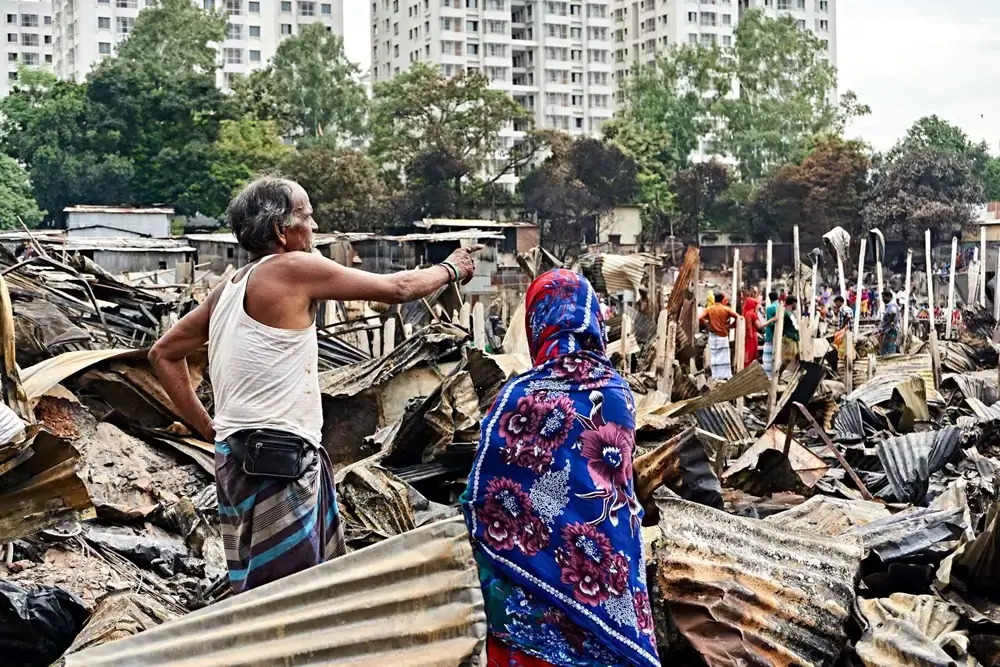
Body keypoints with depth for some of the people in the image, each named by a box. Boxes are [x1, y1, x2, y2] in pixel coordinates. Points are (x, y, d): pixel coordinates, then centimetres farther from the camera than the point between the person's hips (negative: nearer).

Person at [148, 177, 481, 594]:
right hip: (276, 463, -9)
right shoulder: (294, 268, -10)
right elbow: (396, 289, -3)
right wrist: (450, 270, 16)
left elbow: (164, 354, 22)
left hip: (243, 455, 9)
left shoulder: (229, 289, 14)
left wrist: (207, 427, 18)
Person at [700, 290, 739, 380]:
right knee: (724, 357, 4)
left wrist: (707, 324, 6)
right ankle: (726, 375, 5)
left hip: (713, 336, 2)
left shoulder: (709, 309, 0)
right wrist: (730, 326, 1)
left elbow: (700, 319, -13)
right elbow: (737, 317, -13)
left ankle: (715, 376, 5)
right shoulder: (726, 309, -5)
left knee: (714, 357, 5)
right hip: (723, 336, -2)